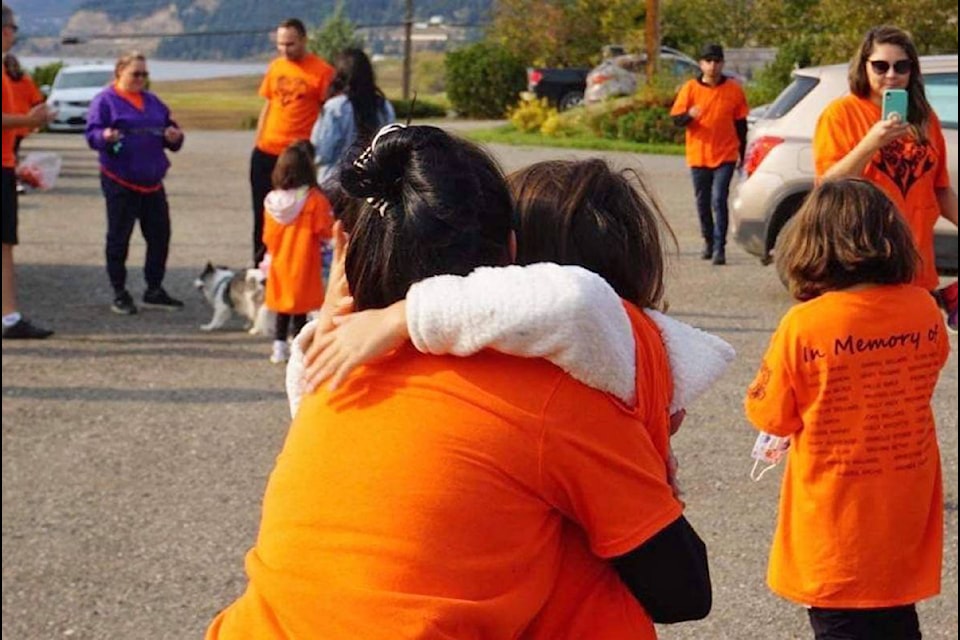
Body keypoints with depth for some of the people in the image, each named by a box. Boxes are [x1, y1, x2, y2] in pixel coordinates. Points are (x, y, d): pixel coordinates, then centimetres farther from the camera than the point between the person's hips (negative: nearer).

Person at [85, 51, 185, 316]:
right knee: (119, 237, 0)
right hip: (120, 182, -6)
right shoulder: (105, 100, -2)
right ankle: (120, 294, 8)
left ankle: (155, 290, 18)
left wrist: (174, 137, -4)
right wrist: (105, 137, -32)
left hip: (152, 182, 6)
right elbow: (92, 133, -9)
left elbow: (170, 129, 19)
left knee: (159, 235, 6)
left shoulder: (153, 102, 16)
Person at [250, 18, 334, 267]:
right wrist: (257, 143, 15)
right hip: (266, 152, 6)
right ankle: (260, 265, 23)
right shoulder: (275, 67, 9)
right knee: (262, 211, 12)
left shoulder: (322, 71, -8)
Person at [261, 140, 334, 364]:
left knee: (282, 309, 16)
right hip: (303, 264, -4)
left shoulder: (272, 200, -2)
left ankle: (279, 347, 17)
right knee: (300, 309, 2)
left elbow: (268, 237, 5)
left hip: (280, 263, 4)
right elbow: (326, 232, -13)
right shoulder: (315, 200, -16)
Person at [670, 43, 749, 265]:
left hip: (725, 156, -2)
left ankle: (719, 248, -12)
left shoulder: (733, 89, 2)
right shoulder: (690, 88, 1)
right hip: (698, 155, 2)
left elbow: (741, 124, 9)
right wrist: (689, 115, -25)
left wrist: (743, 155, 9)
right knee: (702, 202, 11)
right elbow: (676, 118, -2)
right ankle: (708, 241, 29)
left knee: (719, 200, -13)